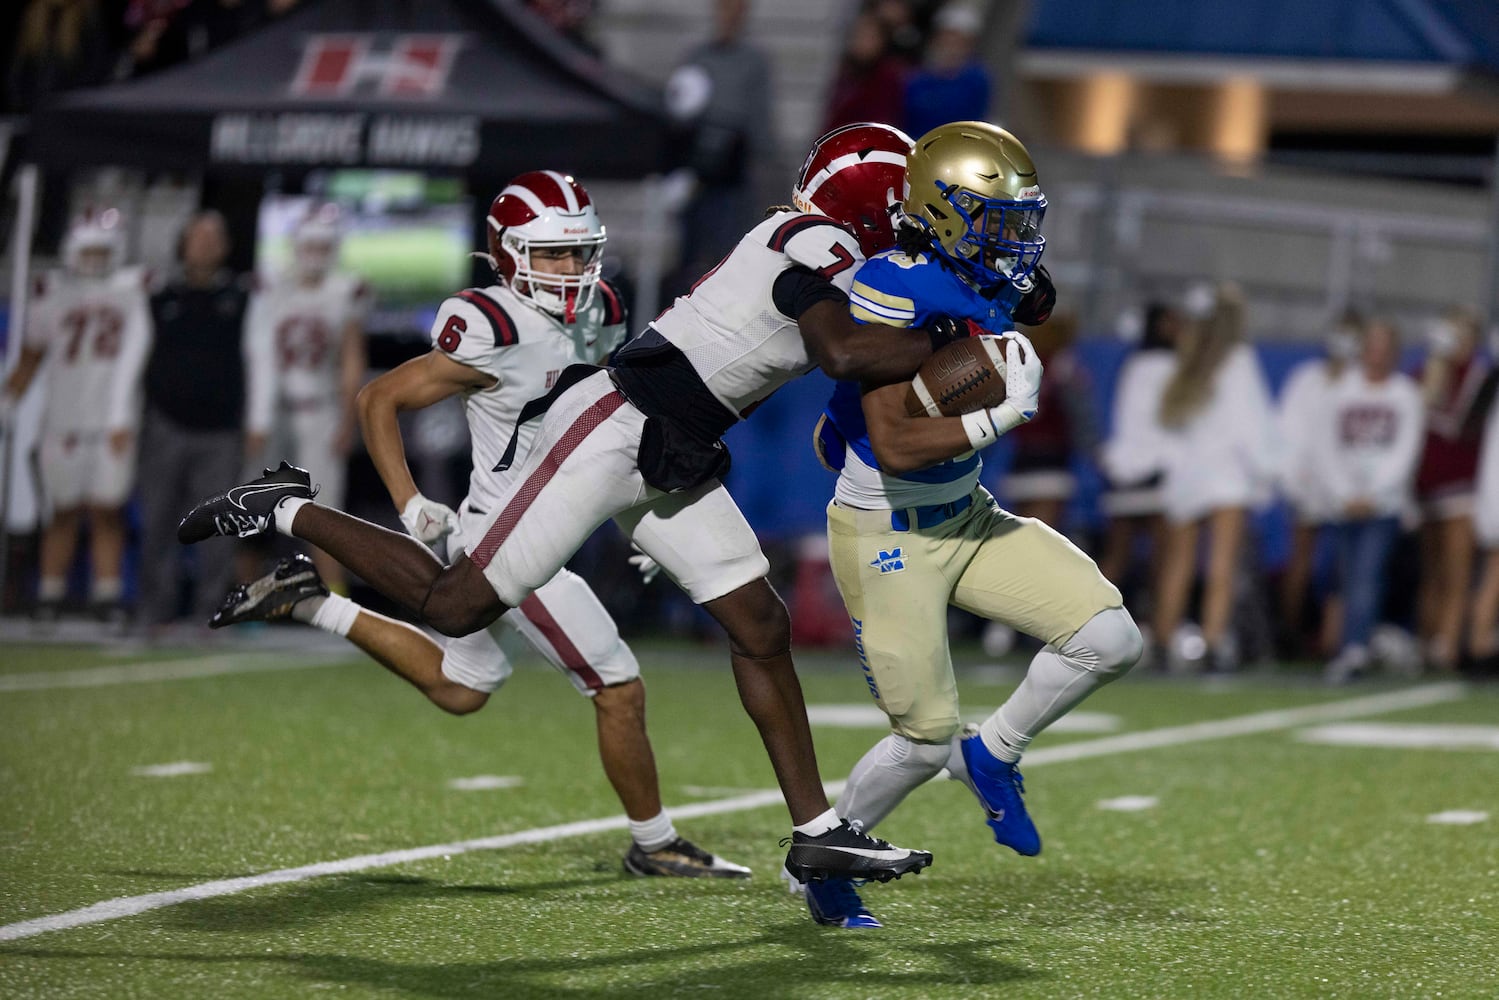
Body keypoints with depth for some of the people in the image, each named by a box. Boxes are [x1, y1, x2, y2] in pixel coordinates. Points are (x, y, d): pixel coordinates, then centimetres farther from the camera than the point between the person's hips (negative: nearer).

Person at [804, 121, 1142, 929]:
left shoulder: (997, 290, -1)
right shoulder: (894, 292, -25)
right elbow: (896, 447, -30)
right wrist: (1000, 414, -30)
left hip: (966, 520, 7)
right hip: (885, 536, -7)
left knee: (1110, 639, -6)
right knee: (925, 738, -1)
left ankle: (992, 753, 16)